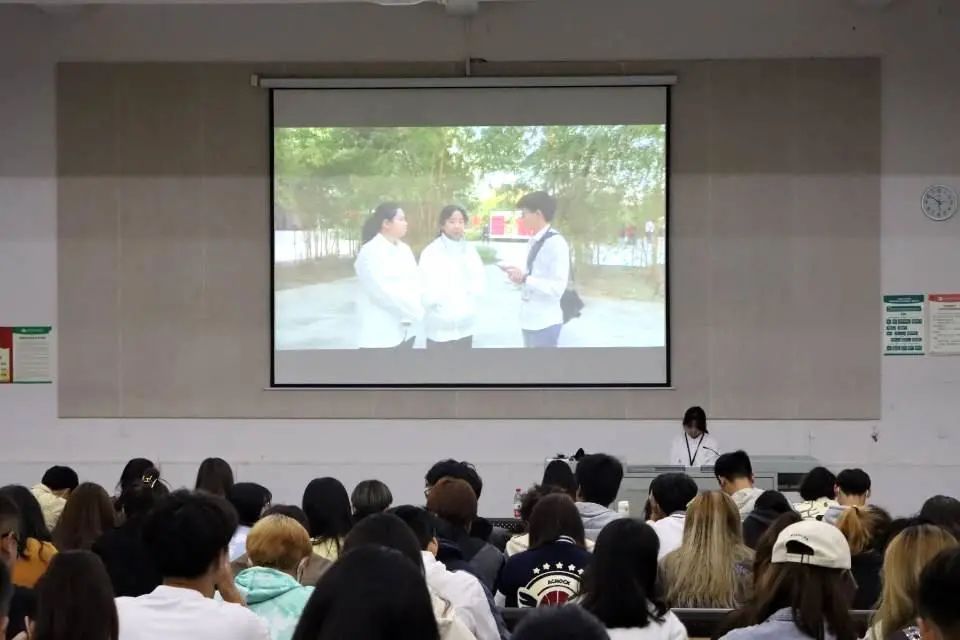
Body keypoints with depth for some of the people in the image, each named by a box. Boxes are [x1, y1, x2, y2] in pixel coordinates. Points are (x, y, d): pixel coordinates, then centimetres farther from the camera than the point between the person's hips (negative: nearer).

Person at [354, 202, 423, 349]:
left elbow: (415, 282, 7)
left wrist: (415, 308, -13)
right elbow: (382, 291, -18)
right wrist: (415, 310, -14)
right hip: (381, 334, -7)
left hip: (405, 331, 7)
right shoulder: (370, 252, -11)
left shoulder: (404, 249, 12)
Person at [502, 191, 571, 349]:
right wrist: (519, 275, 2)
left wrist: (524, 279, -20)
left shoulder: (556, 243, -16)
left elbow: (557, 287, -20)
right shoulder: (533, 242, 11)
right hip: (530, 321, 9)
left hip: (545, 324, -9)